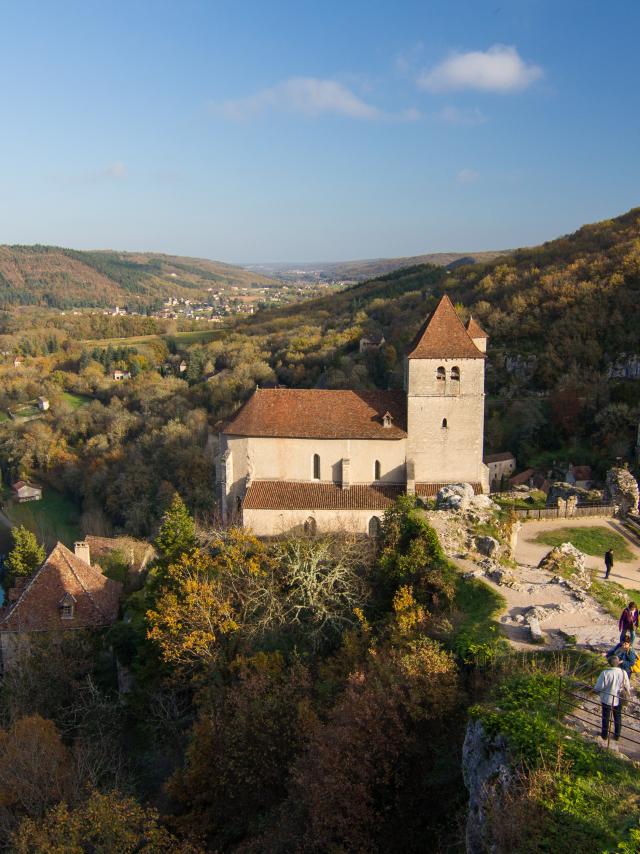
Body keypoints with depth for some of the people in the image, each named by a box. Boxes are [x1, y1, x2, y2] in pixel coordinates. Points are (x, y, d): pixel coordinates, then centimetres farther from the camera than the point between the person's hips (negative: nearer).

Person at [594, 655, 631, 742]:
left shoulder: (605, 673, -26)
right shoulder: (623, 673, -18)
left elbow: (598, 687, -20)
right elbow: (627, 687, -4)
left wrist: (595, 689, 3)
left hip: (607, 699, -2)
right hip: (618, 700, 2)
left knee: (606, 717, 17)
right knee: (618, 718, 22)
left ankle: (604, 734, 31)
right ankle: (617, 736, 34)